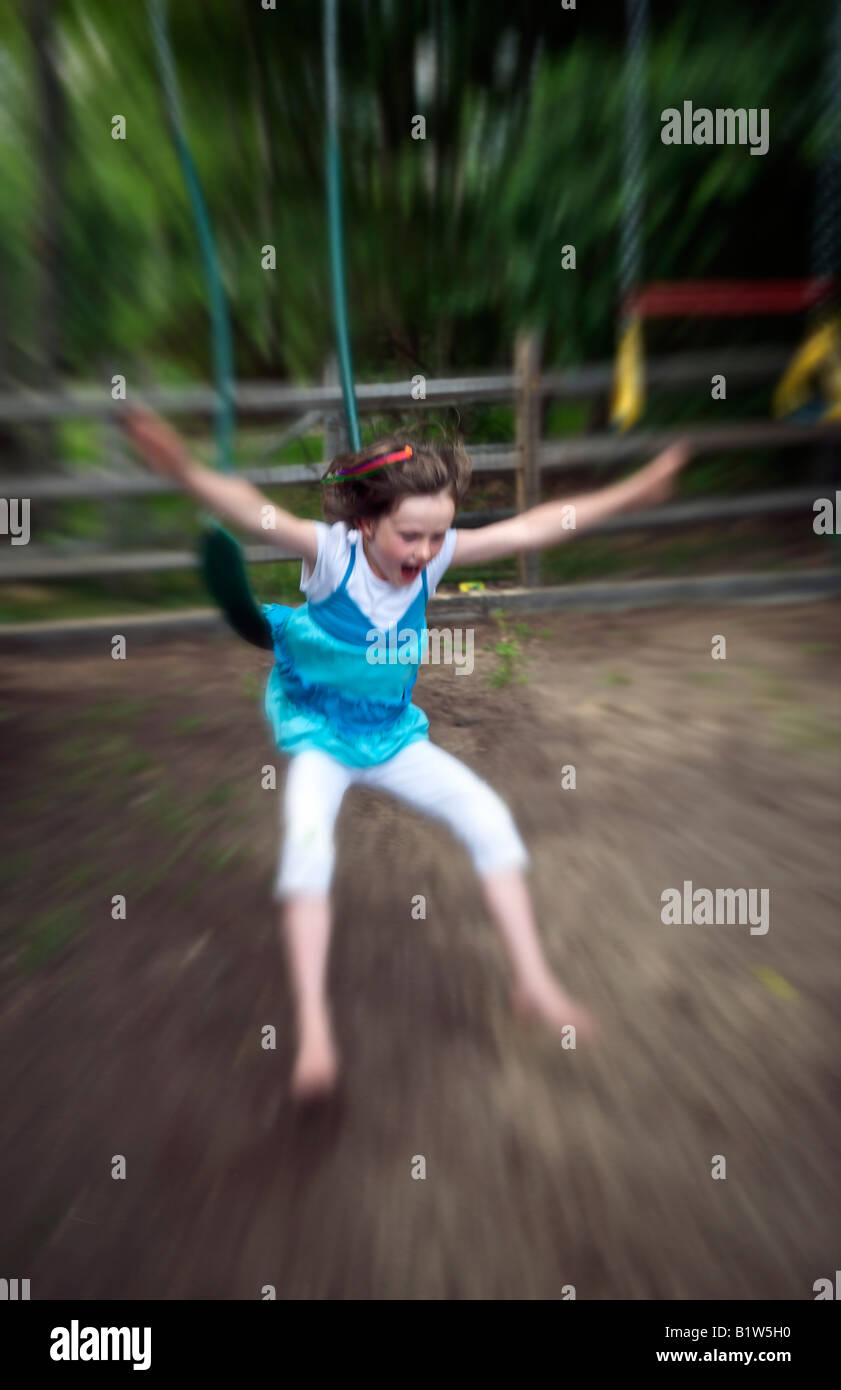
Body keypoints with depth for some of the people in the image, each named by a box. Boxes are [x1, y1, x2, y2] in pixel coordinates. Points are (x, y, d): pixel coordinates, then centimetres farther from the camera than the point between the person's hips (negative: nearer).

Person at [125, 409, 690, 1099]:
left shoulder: (435, 556, -10)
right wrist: (188, 472, -55)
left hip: (395, 733, 3)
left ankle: (533, 981, 8)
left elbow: (532, 527, -8)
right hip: (319, 733, -3)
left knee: (490, 818, -7)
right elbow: (258, 514, -36)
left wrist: (630, 492, -5)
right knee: (307, 842, -28)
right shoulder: (331, 551, -19)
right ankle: (313, 1027, -10)